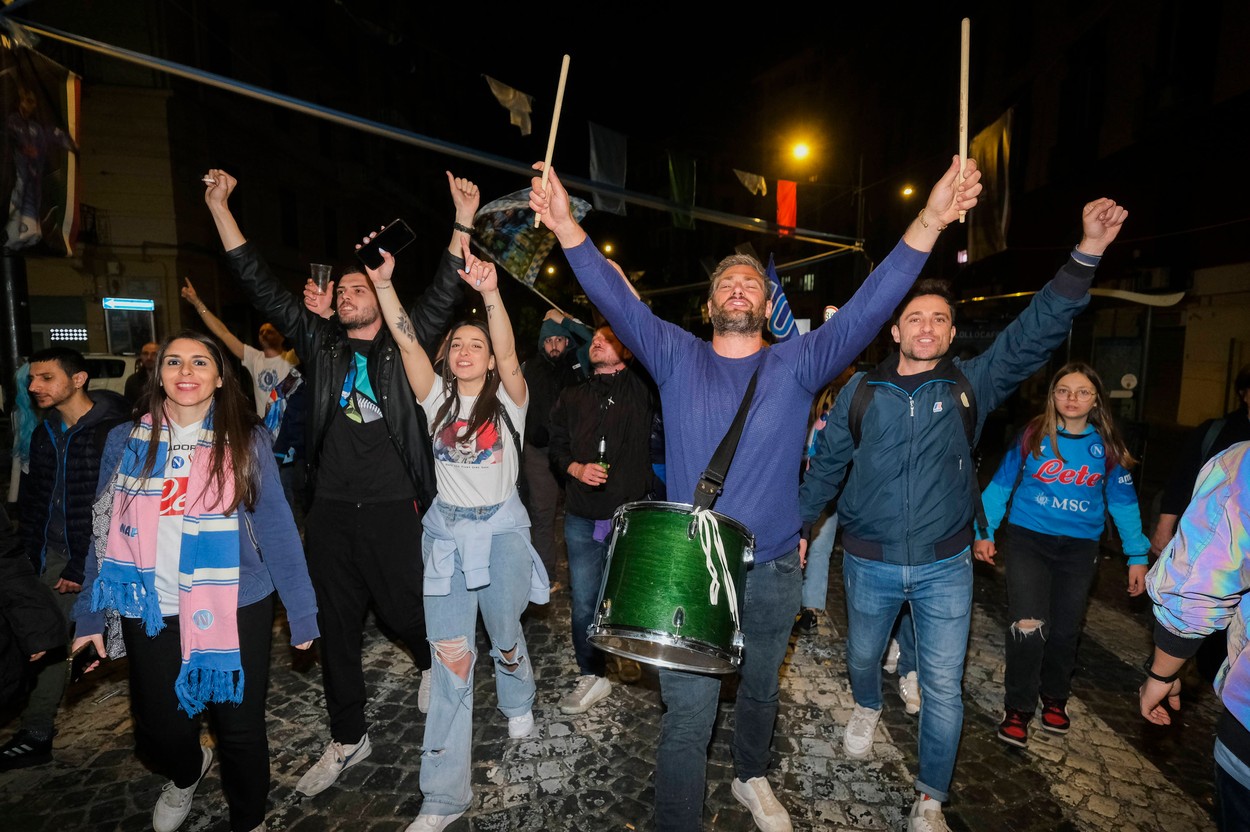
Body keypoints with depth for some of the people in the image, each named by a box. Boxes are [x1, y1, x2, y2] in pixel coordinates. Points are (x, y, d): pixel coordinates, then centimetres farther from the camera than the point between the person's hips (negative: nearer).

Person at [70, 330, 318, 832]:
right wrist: (90, 615, 4)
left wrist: (302, 613, -8)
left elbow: (276, 529, -6)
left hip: (235, 610, -2)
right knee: (158, 730, 13)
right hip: (151, 612, 2)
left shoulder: (247, 441, -4)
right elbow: (105, 530, 7)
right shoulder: (126, 441, 2)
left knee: (240, 727, 7)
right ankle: (186, 773, 50)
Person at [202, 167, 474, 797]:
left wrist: (462, 224, -16)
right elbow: (264, 289, 7)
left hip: (393, 508, -3)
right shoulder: (321, 344, 10)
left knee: (405, 609, 5)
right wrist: (219, 207, 3)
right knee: (336, 625, 11)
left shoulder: (406, 344, 3)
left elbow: (443, 295, -7)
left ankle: (432, 662, 41)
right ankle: (348, 738, 29)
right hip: (330, 509, 4)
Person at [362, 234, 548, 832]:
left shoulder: (507, 401, -2)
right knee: (449, 657, 1)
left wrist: (491, 296, -37)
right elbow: (407, 342, -8)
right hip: (446, 530, 2)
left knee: (504, 636, 11)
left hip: (501, 528, -1)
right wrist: (382, 283, -19)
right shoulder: (437, 398, 5)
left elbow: (508, 355, -22)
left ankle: (518, 703, 49)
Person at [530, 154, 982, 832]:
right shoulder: (677, 358, -2)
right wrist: (568, 228, -23)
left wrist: (927, 223, -26)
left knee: (760, 690, 25)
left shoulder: (797, 364, -3)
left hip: (772, 572, 2)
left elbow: (865, 310, -14)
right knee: (687, 716, 3)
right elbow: (618, 302, -12)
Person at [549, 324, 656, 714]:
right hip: (582, 517, 3)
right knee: (584, 601, 6)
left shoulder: (641, 390, 5)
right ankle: (592, 677, 24)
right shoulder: (572, 397, 14)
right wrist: (577, 468, -7)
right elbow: (557, 446, 11)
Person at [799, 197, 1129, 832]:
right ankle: (867, 708, 56)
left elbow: (1034, 333, -16)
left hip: (945, 566, 0)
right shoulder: (861, 389, -3)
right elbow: (828, 463, 2)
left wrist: (1085, 256, -28)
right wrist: (796, 523, 3)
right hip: (869, 562, 1)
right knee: (862, 656, 22)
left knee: (943, 689, 8)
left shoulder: (972, 385, -4)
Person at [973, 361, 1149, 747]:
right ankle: (1018, 708, 6)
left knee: (1065, 629, 12)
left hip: (1080, 547, 3)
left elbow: (1123, 502, 9)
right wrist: (984, 531, -4)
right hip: (1028, 539, -2)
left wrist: (1137, 556, 7)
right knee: (1027, 625, -13)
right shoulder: (1033, 435, -6)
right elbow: (1001, 484, 1)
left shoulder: (1107, 446, 0)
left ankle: (1055, 698, 37)